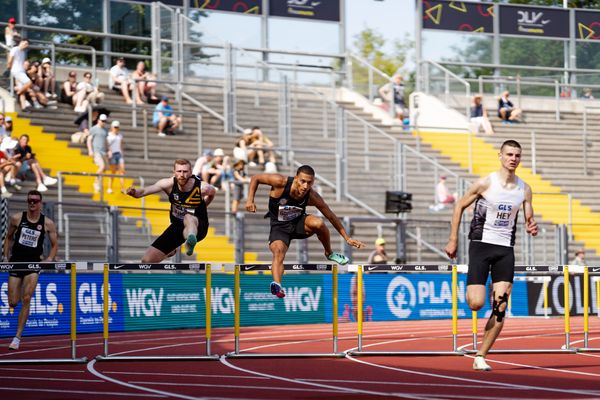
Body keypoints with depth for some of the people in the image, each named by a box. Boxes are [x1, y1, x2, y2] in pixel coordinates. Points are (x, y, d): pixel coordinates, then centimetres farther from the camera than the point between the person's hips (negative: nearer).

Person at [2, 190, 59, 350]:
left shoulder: (47, 223, -2)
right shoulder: (16, 218, -1)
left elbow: (55, 245, 7)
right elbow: (9, 237, 13)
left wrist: (49, 260, -9)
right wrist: (6, 256, 5)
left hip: (34, 264, -1)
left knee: (26, 299, -14)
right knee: (13, 303, -3)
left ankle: (18, 337, -8)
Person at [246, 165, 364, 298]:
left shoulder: (312, 197, -19)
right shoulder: (280, 182, -25)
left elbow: (332, 217, -7)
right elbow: (255, 178, -10)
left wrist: (347, 238, -4)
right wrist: (250, 200, -19)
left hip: (299, 223, 2)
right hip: (279, 227, -2)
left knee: (318, 223, -30)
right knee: (278, 251, -33)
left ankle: (329, 253, -2)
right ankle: (277, 285, -52)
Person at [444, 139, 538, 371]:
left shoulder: (524, 189, 5)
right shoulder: (485, 184, -7)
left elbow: (529, 220, 12)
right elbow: (460, 206, 3)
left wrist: (531, 228, -13)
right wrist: (453, 240, 0)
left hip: (505, 250, 3)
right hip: (481, 245, -3)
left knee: (500, 309, -6)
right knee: (476, 303, -13)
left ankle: (480, 357, 2)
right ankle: (470, 289, 25)